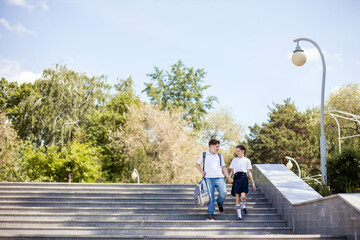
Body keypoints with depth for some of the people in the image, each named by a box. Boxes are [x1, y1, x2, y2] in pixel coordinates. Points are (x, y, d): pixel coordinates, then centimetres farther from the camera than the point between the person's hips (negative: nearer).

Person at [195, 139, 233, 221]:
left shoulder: (219, 155, 19)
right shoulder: (204, 155, 12)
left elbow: (223, 167, 21)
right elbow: (197, 164, 20)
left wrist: (228, 177, 9)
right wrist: (202, 171, 2)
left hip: (219, 178, 2)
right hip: (208, 178, -1)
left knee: (223, 193, -18)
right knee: (210, 196, -7)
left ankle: (219, 203, 14)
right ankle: (211, 214, 2)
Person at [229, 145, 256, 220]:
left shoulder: (247, 160, 12)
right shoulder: (234, 160, 18)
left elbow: (249, 172, 11)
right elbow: (232, 171, 17)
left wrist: (253, 183, 7)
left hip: (243, 177, -2)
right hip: (236, 178, 2)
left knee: (243, 196, -17)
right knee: (237, 197, -4)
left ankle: (243, 206, 18)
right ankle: (239, 215, 2)